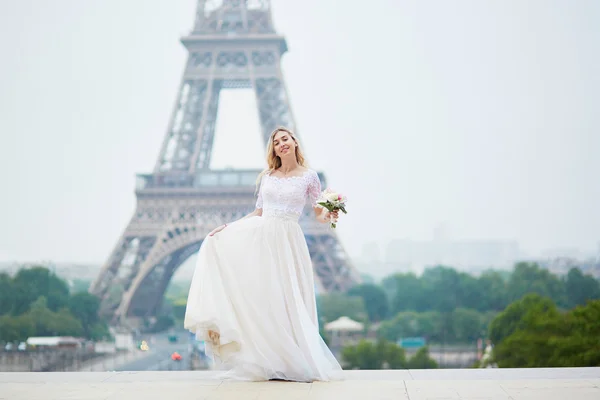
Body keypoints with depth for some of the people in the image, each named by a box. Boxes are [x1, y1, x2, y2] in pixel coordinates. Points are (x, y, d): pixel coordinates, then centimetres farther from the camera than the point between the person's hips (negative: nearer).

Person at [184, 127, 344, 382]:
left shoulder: (309, 177, 3)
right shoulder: (266, 176, 12)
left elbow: (320, 215, 3)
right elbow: (258, 213, 14)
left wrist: (328, 216, -20)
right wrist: (228, 226, 6)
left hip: (286, 242, -4)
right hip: (259, 237, 4)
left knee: (285, 301, -6)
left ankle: (292, 360, 4)